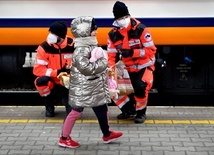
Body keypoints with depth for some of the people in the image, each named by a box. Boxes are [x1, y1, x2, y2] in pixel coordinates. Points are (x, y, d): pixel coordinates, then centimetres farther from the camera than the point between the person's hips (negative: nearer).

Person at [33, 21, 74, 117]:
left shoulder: (73, 46, -14)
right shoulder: (44, 47, -18)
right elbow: (38, 69, -20)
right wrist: (58, 72, -26)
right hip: (52, 83, 0)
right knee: (41, 81, -34)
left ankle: (66, 99, 15)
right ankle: (49, 103, -3)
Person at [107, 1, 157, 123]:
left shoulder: (141, 29, -18)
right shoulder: (113, 34, -4)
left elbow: (151, 50, -19)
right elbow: (111, 55, -2)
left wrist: (132, 53, -29)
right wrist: (111, 68, -22)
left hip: (144, 67, -5)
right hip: (127, 68, 5)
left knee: (140, 87, -29)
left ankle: (141, 113, -1)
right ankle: (129, 109, 18)